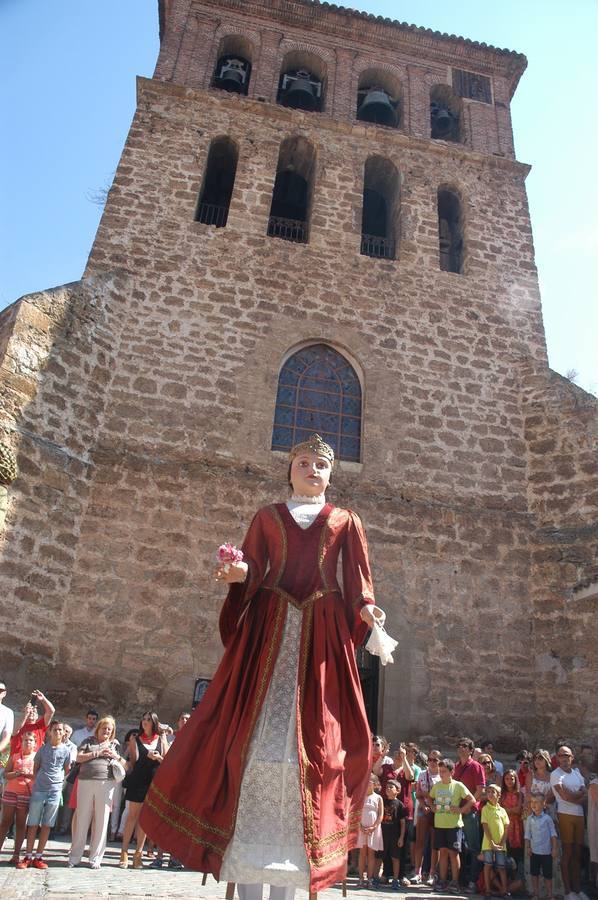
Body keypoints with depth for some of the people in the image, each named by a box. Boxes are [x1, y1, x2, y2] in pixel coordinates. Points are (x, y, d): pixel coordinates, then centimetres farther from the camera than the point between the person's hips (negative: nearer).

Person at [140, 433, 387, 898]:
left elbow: (358, 576, 7)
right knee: (254, 733, -3)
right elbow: (253, 569, 8)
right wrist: (240, 572, -15)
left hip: (323, 633, 0)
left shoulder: (345, 521, 16)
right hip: (269, 627, 0)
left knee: (313, 739, -2)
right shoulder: (268, 516, 16)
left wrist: (364, 607, -12)